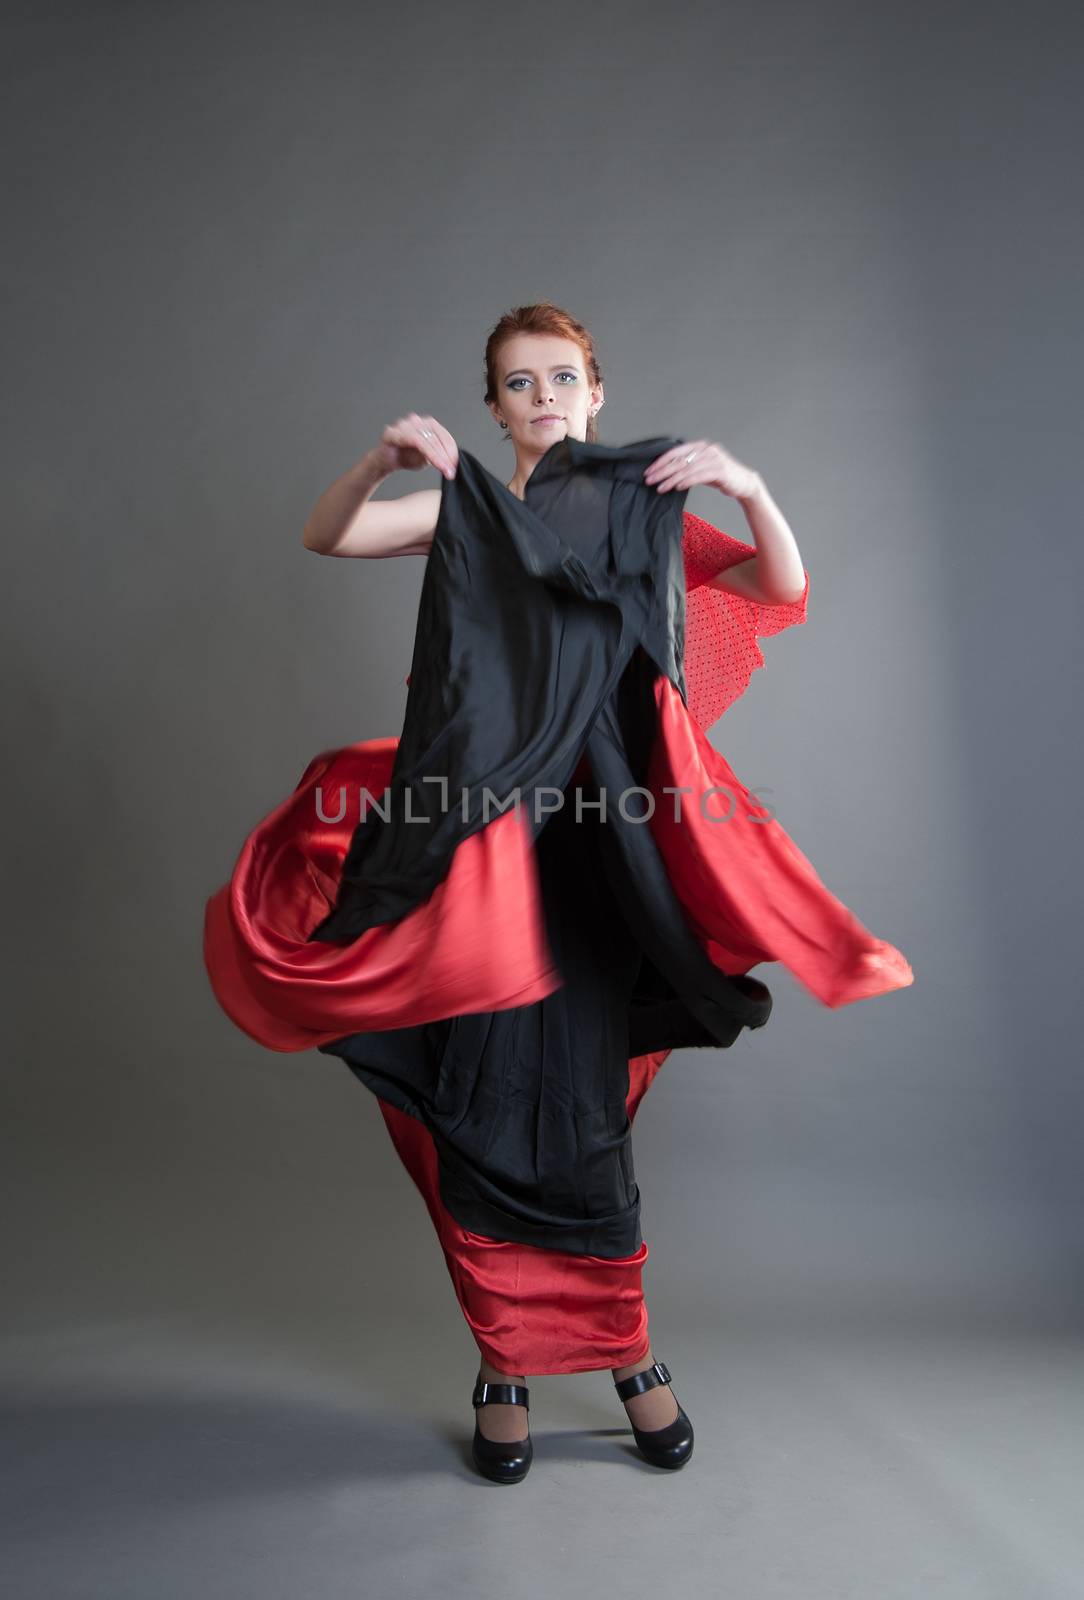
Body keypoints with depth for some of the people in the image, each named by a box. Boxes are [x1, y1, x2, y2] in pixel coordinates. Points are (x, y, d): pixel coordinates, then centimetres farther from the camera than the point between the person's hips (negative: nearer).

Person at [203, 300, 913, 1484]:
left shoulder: (645, 510, 12)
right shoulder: (465, 511, 10)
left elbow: (783, 590, 1)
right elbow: (322, 535, -3)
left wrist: (750, 488, -16)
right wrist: (382, 460, -21)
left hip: (597, 838, 0)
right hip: (478, 829, 0)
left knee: (581, 1097, 4)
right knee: (486, 1095, 2)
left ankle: (627, 1352, 23)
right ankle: (504, 1366, 19)